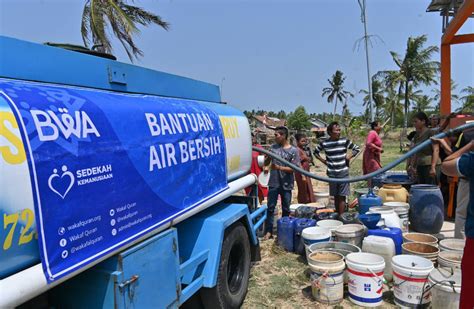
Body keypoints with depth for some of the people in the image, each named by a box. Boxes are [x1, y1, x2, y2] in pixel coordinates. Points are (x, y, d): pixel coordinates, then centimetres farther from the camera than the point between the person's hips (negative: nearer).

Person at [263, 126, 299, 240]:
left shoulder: (293, 151, -5)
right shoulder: (273, 148, 5)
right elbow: (266, 163, 9)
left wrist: (279, 168, -20)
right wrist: (267, 158, -13)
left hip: (286, 184, -2)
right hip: (273, 183, 2)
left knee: (286, 209, 10)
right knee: (270, 207, 3)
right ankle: (269, 231, 11)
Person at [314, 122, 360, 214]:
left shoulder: (345, 141, -3)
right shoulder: (324, 143, -2)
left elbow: (357, 149, 9)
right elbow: (316, 152, 15)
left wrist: (349, 156, -2)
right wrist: (323, 161, 5)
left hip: (343, 173, -1)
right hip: (332, 173, 1)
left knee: (342, 196, -2)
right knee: (335, 196, 11)